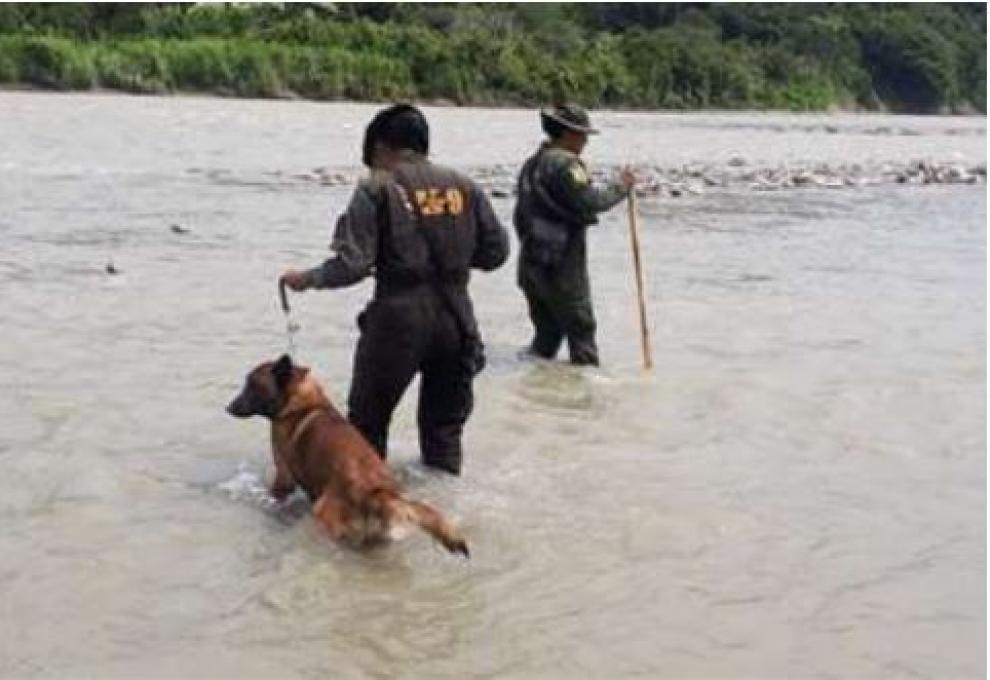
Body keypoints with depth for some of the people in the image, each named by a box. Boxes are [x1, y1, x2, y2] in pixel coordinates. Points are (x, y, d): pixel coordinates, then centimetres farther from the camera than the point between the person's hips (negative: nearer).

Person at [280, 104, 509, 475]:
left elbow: (352, 263, -12)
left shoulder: (377, 188, -7)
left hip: (397, 318, -4)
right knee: (445, 425, 18)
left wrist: (308, 278, 4)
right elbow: (496, 250, 6)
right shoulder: (464, 186, 4)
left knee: (367, 421, 14)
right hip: (455, 317, 4)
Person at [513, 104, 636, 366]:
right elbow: (589, 202, -23)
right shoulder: (565, 164, -15)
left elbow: (520, 217, 19)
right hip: (562, 266, -9)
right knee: (580, 330, 1)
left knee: (547, 332, 16)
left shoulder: (532, 164, 15)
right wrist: (621, 187, -9)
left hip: (531, 263, 9)